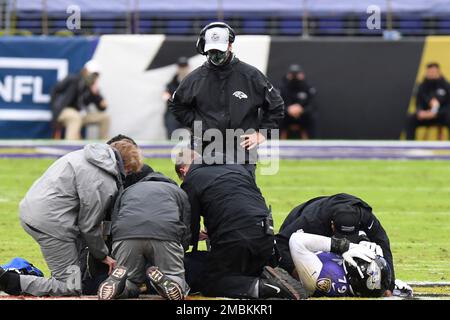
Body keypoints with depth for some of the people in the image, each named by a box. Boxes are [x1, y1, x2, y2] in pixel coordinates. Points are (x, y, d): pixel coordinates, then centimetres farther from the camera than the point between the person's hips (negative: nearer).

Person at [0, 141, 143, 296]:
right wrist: (103, 255, 8)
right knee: (71, 288, -5)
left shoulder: (82, 155, 12)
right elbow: (89, 225, -10)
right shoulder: (105, 184, -15)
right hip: (50, 223, -10)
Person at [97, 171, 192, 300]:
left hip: (125, 236, 2)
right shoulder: (179, 191, 34)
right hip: (165, 234, -2)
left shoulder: (127, 191, 39)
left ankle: (117, 280, -14)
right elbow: (186, 236, 27)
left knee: (130, 285, 19)